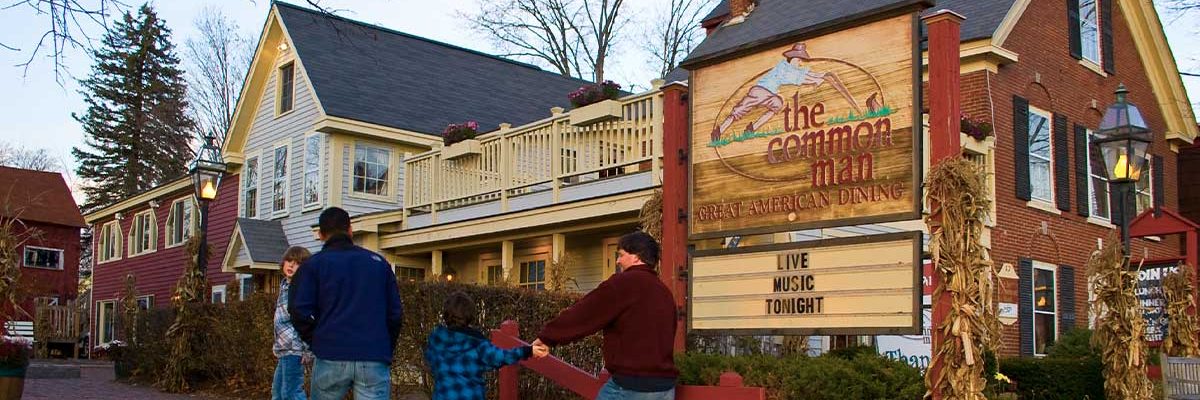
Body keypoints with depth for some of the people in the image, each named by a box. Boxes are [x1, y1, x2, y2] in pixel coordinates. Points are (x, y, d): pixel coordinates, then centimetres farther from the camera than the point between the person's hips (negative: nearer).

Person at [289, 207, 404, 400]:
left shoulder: (314, 264, 6)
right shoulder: (379, 262, 13)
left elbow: (299, 311, -5)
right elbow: (394, 313, 10)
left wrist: (316, 342, 9)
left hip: (331, 357, -1)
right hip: (375, 360, 1)